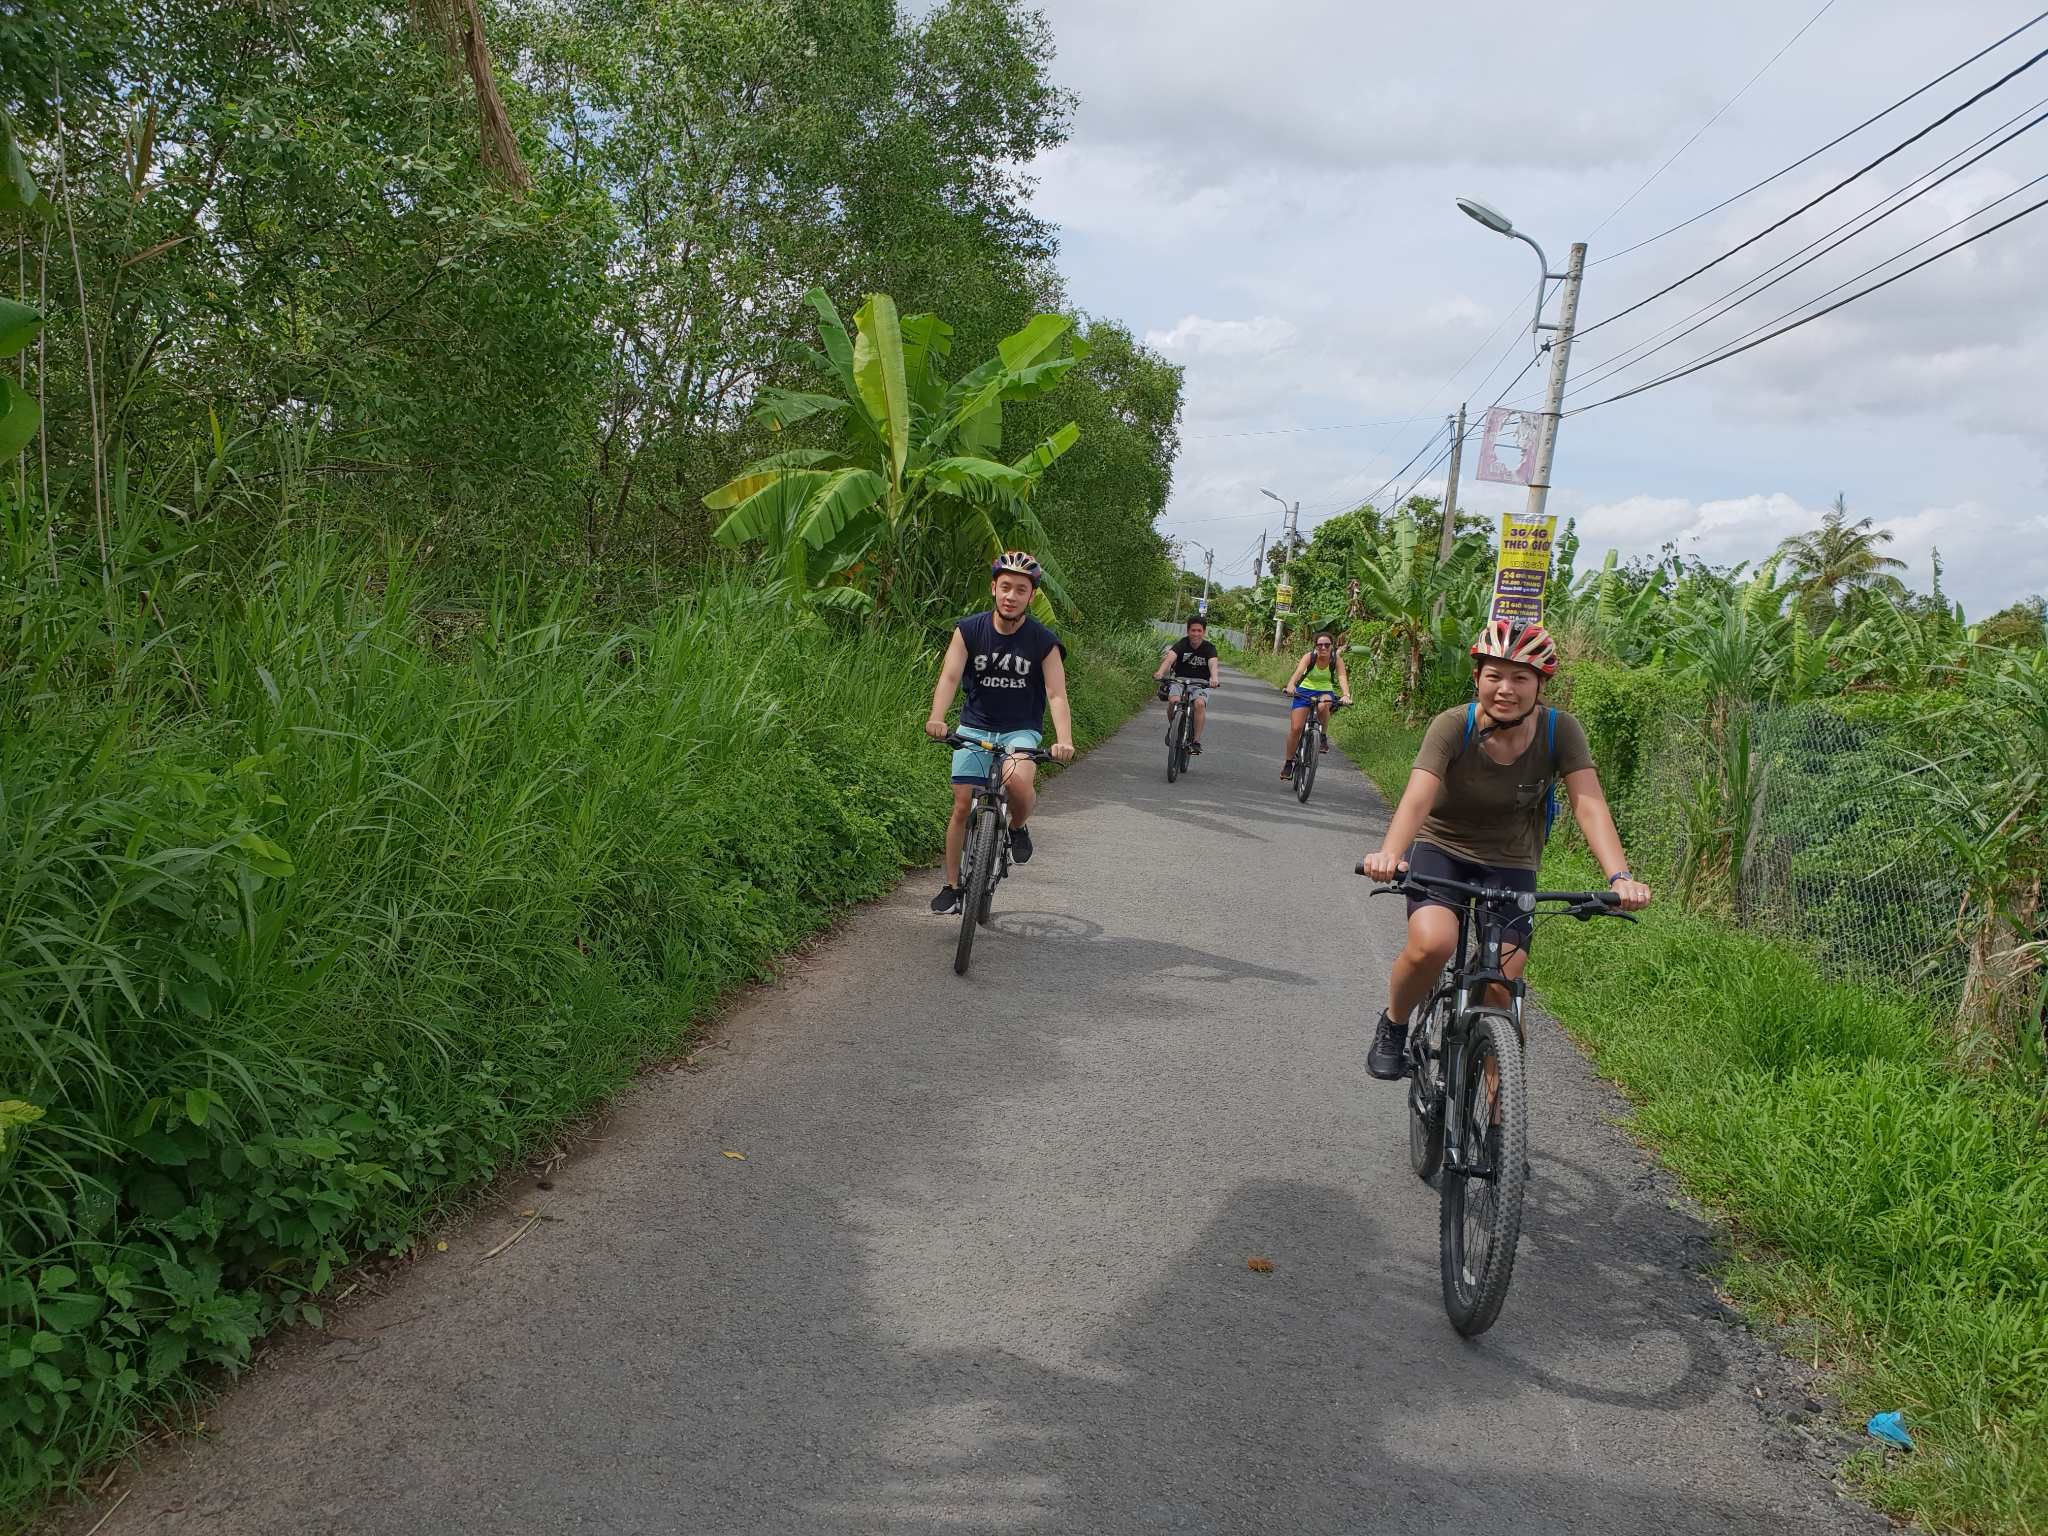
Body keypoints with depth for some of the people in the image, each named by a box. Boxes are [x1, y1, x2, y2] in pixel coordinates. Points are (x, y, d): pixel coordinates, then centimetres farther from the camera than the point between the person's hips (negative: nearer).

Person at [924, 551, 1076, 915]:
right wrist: (937, 719, -38)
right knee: (963, 805, -2)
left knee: (1018, 780, -32)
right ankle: (952, 886, 13)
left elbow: (1056, 694, -18)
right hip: (975, 727, 2)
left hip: (1021, 729, -2)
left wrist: (1064, 740, -36)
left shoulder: (1044, 642, -12)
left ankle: (1018, 827, 2)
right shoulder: (968, 630, -10)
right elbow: (950, 676, -19)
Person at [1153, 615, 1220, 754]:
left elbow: (1213, 664, -25)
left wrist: (1214, 678, -49)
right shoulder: (1182, 644, -5)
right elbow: (1170, 658, -23)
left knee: (1199, 703, -32)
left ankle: (1196, 741, -23)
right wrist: (1160, 672, -45)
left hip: (1200, 684, 0)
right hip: (1179, 681, 0)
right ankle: (1172, 727, -1)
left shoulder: (1209, 648, -5)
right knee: (1173, 701, -31)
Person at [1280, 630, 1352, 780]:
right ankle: (1288, 762, 11)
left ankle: (1323, 737, -12)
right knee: (1295, 728, -9)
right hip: (1305, 690, 0)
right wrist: (1291, 685, -56)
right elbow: (1298, 671, -35)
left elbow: (1342, 677, -29)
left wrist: (1346, 695, -49)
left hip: (1325, 692, 0)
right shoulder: (1309, 656, -18)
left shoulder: (1336, 659, -15)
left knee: (1323, 706, -37)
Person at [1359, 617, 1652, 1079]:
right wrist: (1389, 853, -56)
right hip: (1440, 850, -2)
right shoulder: (1452, 726, -23)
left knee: (1501, 989, -10)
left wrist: (1619, 876, -42)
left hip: (1509, 865, 2)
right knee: (1432, 943, -30)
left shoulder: (1560, 731, -17)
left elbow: (1589, 804, -25)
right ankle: (1392, 1026, 0)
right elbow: (1417, 797, -36)